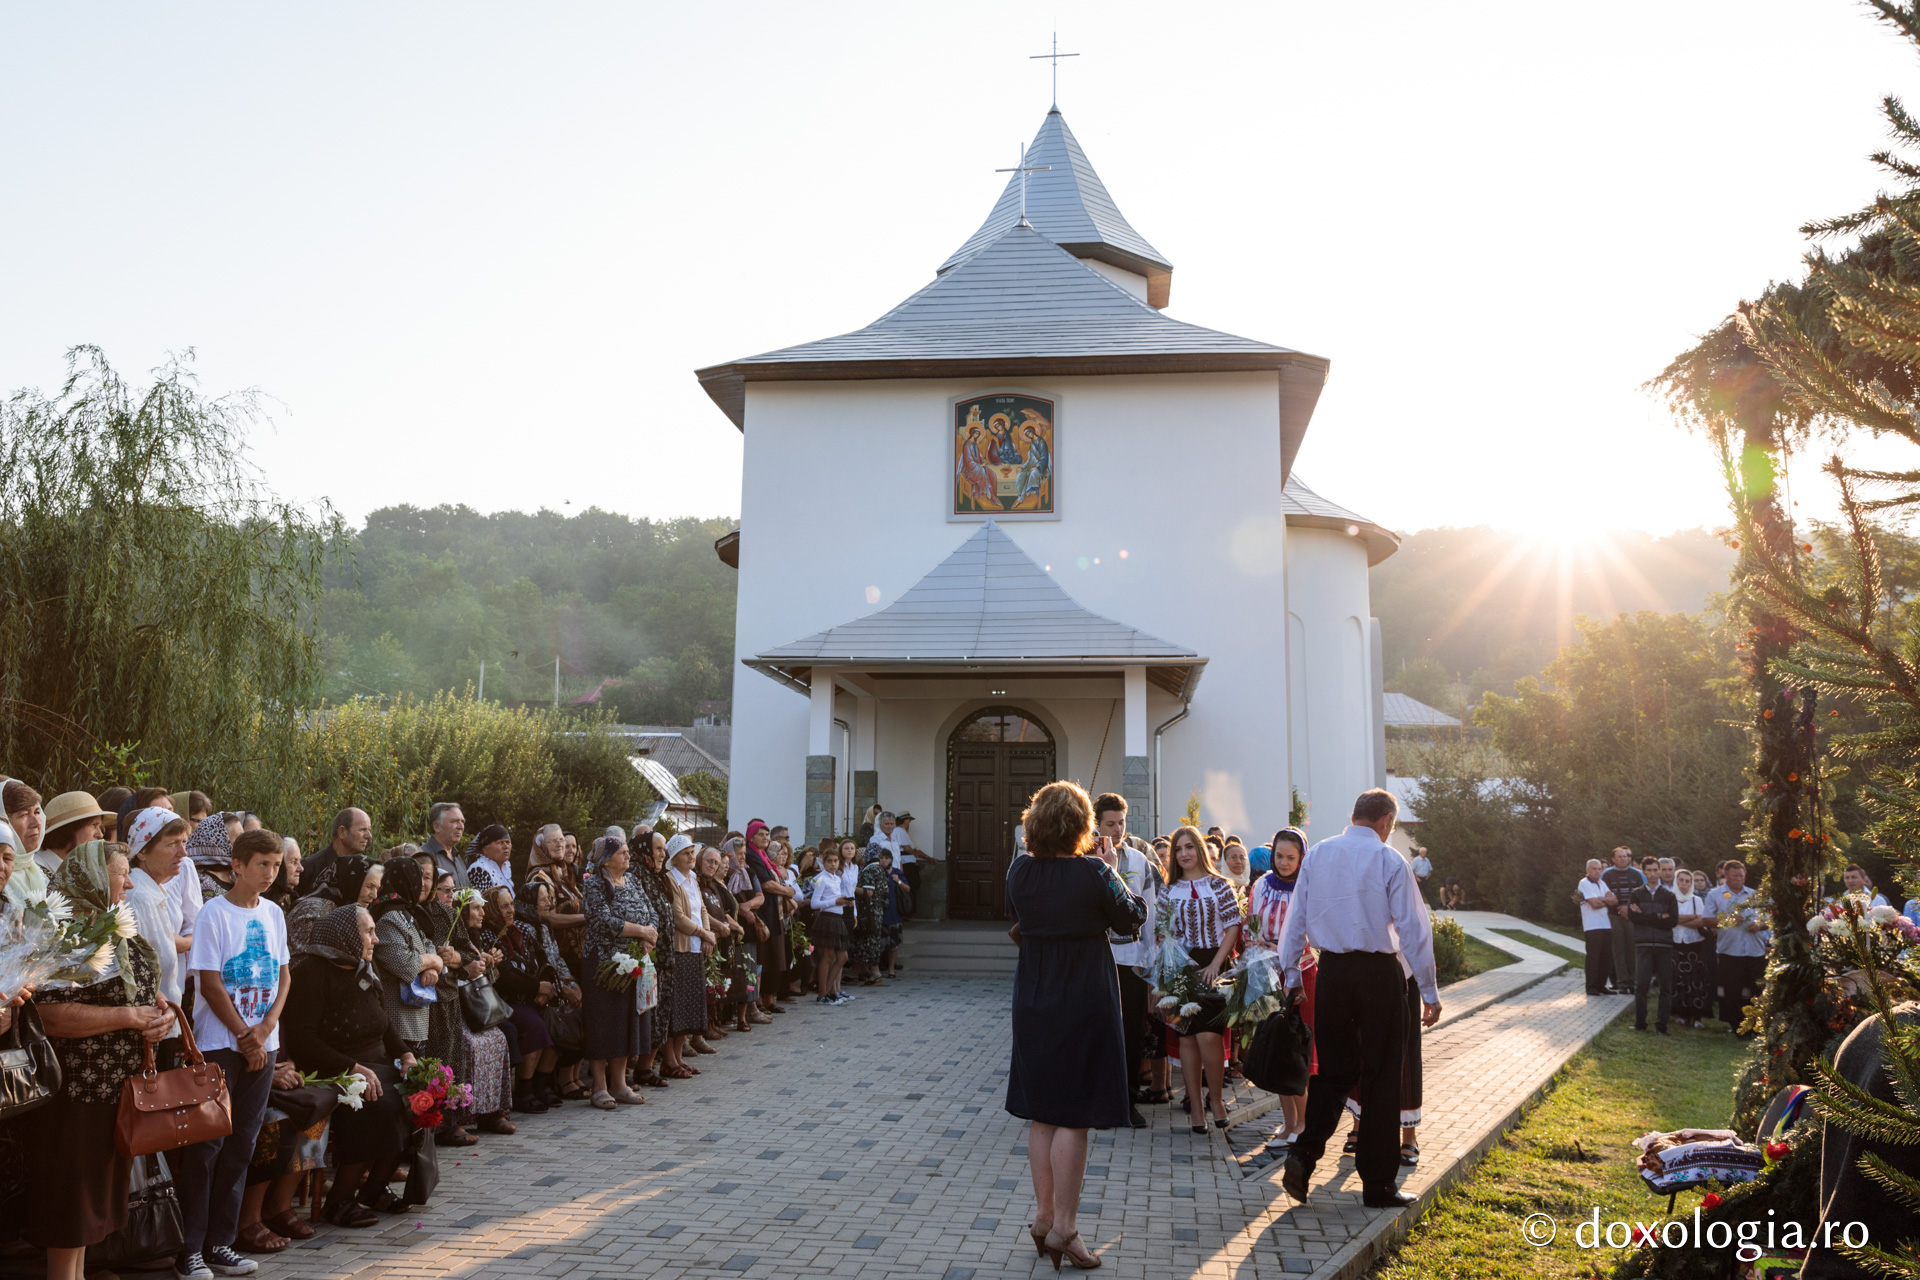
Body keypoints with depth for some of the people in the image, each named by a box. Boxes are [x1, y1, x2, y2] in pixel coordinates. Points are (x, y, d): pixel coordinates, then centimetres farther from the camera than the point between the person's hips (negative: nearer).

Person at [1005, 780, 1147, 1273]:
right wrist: (1138, 897, 13)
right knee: (1074, 1117, 2)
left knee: (1041, 1115, 15)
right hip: (1084, 1004, -5)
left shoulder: (1019, 872, -5)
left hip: (1032, 1004, 5)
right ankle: (1064, 1227, 8)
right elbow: (1130, 920, -4)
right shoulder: (1094, 873, -18)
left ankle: (1044, 1216, 24)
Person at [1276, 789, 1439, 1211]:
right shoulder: (1390, 861, -7)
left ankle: (1302, 1155, -3)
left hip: (1331, 971, 4)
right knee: (1381, 1078, 7)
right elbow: (1414, 930, -7)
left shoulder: (1316, 855, 4)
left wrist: (1291, 977, 15)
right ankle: (1377, 1184, 14)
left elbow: (1295, 919, 6)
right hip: (1379, 973, -3)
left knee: (1333, 1070, 15)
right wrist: (1430, 992, -1)